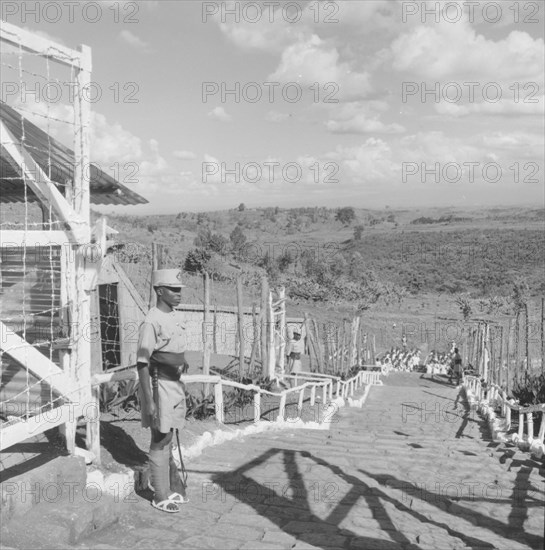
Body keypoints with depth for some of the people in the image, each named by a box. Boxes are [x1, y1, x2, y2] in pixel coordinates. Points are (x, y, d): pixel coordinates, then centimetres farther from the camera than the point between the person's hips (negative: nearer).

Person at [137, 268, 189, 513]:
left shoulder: (176, 317, 7)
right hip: (159, 383, -8)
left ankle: (173, 488, 32)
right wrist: (149, 400, -22)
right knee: (161, 441, 2)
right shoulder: (151, 322, -19)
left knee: (167, 438, 19)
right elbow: (142, 363, -20)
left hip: (175, 382, 8)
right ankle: (161, 497, 15)